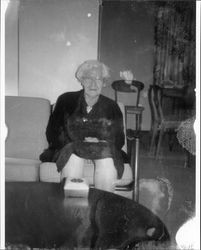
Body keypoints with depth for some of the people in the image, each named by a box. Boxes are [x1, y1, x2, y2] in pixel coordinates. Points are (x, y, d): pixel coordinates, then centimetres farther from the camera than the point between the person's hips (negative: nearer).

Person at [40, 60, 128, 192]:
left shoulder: (111, 107, 10)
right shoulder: (66, 100, 7)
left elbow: (119, 139, 8)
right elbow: (52, 133, 2)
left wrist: (101, 143, -14)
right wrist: (80, 143, -13)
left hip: (104, 150, 1)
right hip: (70, 148, -1)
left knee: (108, 161, -33)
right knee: (73, 158, -35)